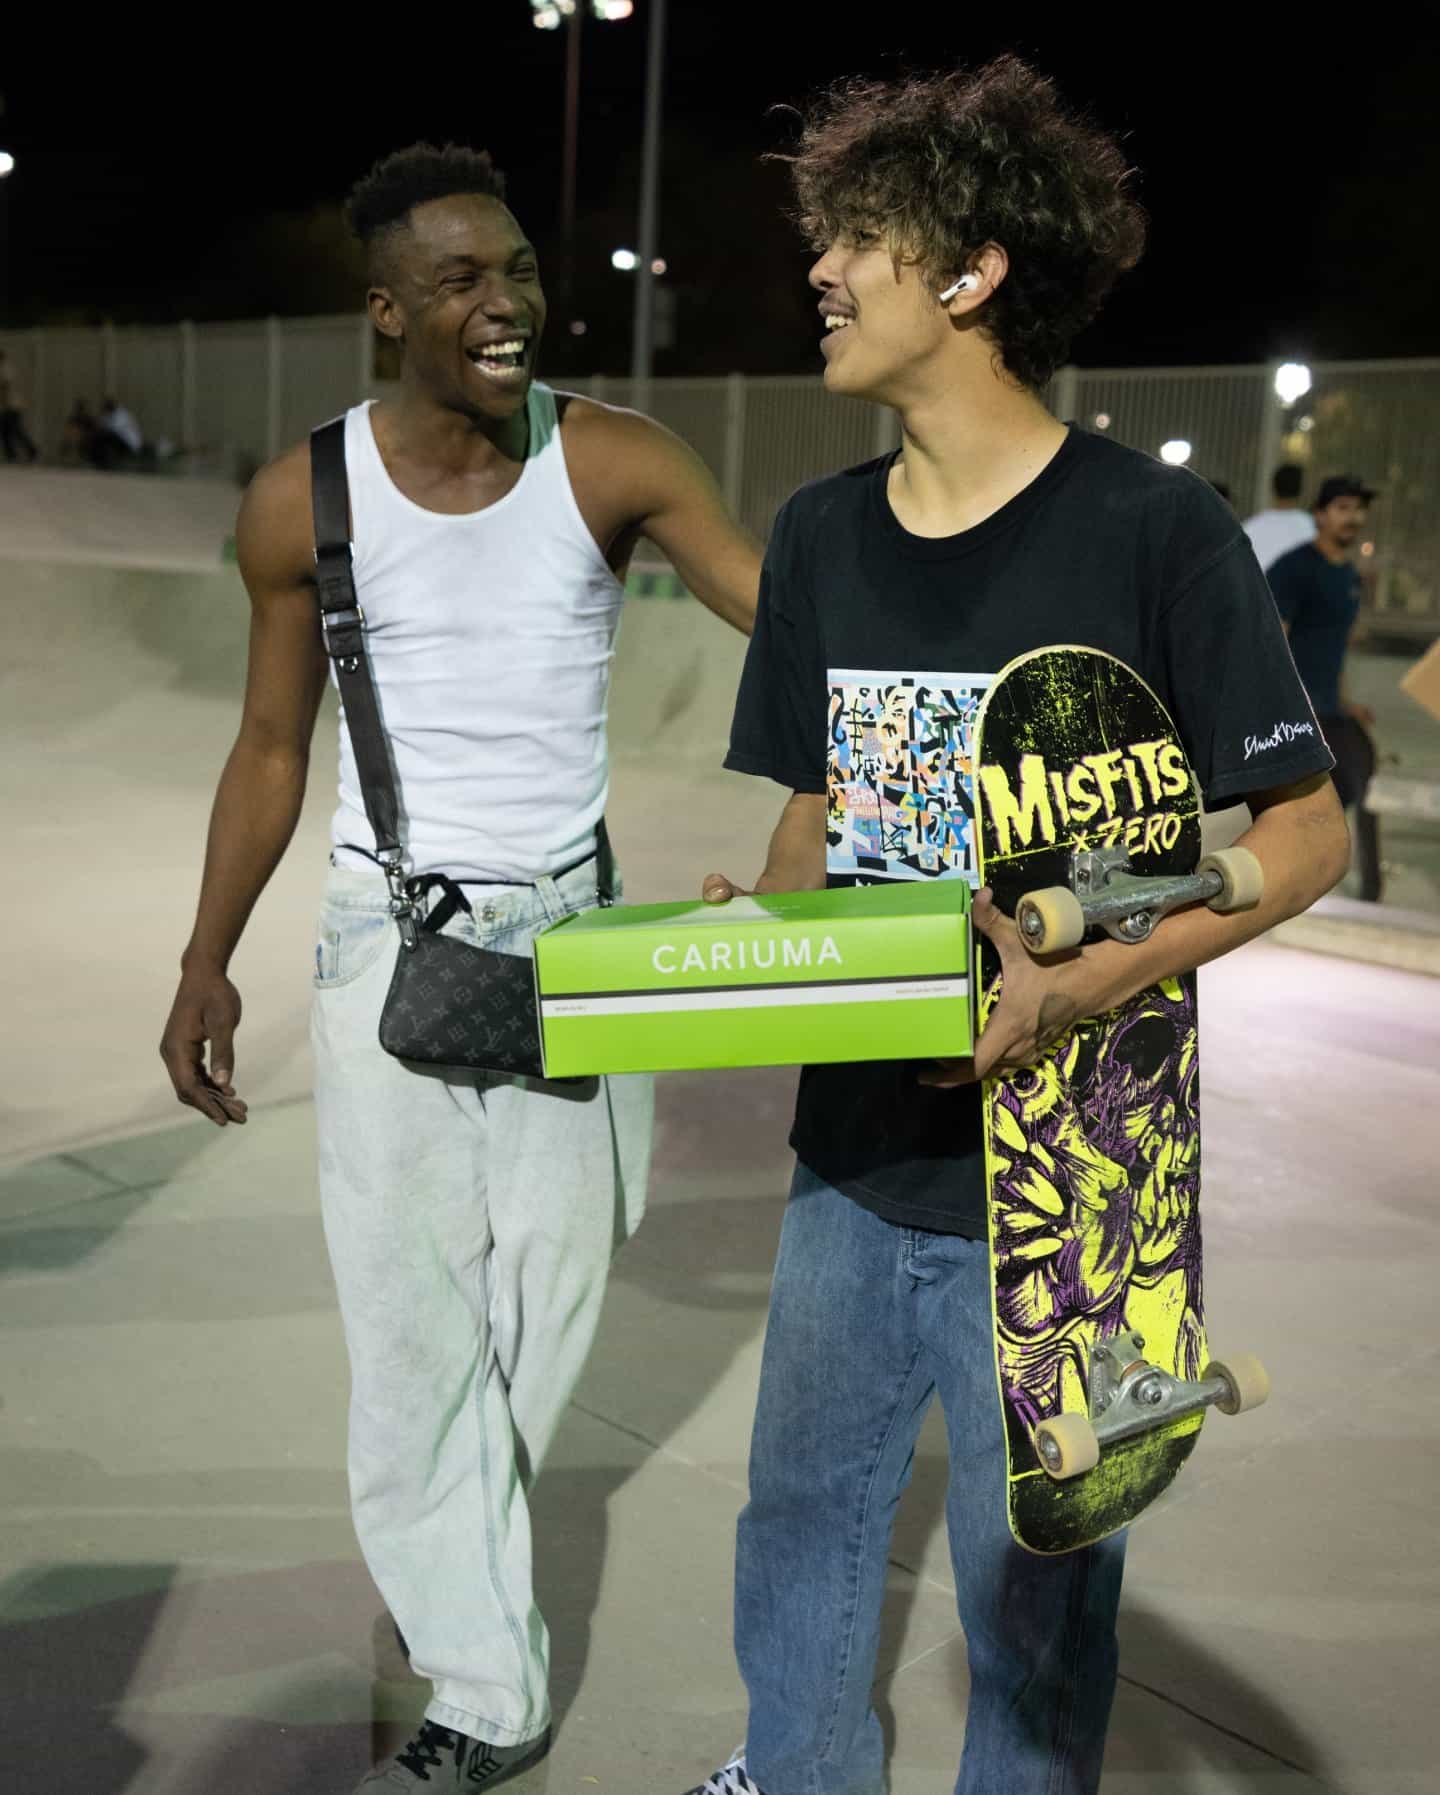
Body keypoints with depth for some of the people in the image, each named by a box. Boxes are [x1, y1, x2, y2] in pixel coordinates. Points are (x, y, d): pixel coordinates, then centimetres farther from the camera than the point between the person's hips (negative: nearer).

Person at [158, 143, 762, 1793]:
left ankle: (459, 1545, 39)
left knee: (548, 1280, 10)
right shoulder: (304, 503, -4)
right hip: (392, 934, 0)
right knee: (411, 1303, -1)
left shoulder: (612, 464, -8)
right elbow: (271, 747, 5)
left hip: (572, 929, 1)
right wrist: (207, 962, 4)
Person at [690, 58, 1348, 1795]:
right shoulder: (820, 535, 5)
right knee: (799, 1513, 21)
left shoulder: (1151, 528, -13)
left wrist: (1100, 978, -25)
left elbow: (1306, 830, -10)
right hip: (854, 1146, 6)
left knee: (1031, 1579, 12)